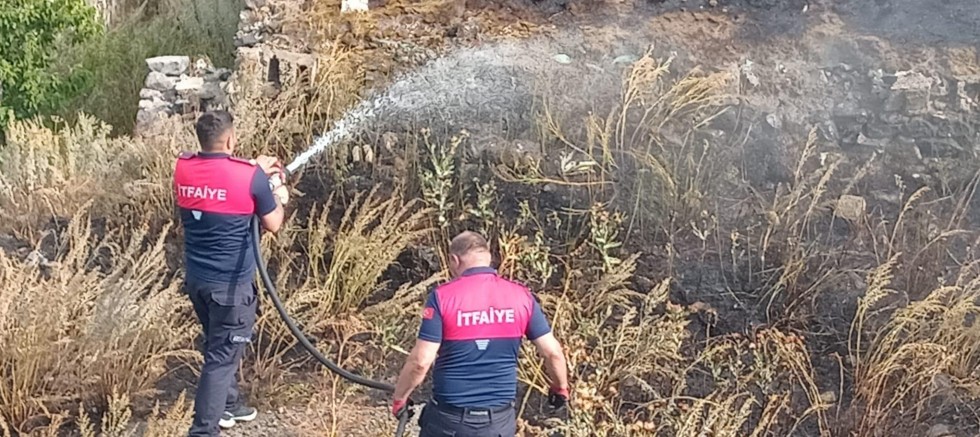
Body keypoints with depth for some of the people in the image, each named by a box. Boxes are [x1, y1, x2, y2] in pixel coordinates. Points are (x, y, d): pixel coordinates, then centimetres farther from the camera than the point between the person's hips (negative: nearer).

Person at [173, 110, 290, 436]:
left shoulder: (182, 169, -2)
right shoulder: (250, 176, -16)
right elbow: (273, 225, -3)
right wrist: (279, 198, 15)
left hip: (196, 278, 6)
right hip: (231, 284, -6)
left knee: (219, 346, 25)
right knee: (222, 356, 1)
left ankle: (228, 406, 41)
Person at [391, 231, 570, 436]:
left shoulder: (443, 296, -11)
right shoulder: (521, 296, -2)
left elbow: (420, 361, -14)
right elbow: (552, 351, 1)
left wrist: (399, 397, 1)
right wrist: (561, 388, 20)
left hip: (449, 418, -2)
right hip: (499, 419, 2)